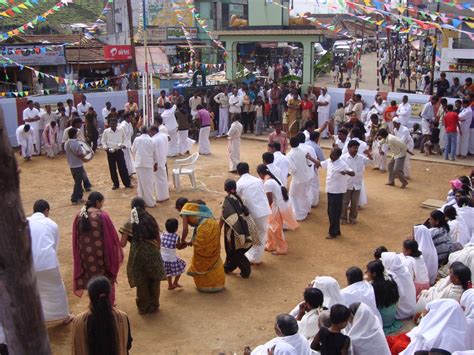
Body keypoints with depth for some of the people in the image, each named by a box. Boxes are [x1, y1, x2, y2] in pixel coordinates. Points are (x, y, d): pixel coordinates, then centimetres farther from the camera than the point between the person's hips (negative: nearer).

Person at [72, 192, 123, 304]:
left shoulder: (80, 216, -5)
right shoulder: (102, 215, -20)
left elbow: (76, 237, 3)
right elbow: (111, 236, -14)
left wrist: (82, 251, 15)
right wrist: (116, 251, 0)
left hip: (86, 253, 5)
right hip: (101, 253, -4)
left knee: (91, 278, 20)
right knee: (105, 278, 15)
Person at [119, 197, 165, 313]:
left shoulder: (129, 224, -5)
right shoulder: (151, 220, -1)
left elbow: (122, 244, -7)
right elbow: (159, 241, 2)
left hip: (138, 256, -1)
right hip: (153, 254, 1)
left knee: (141, 283, 14)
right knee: (154, 281, 17)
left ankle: (143, 307, 25)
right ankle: (154, 306, 27)